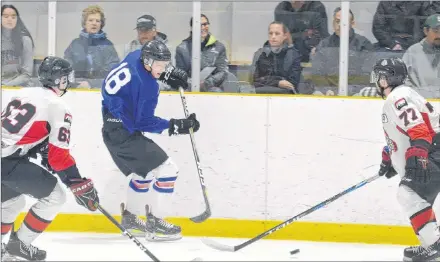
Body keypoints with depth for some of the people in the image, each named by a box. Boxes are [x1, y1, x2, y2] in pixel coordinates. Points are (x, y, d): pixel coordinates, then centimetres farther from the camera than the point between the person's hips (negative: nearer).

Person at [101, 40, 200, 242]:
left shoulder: (135, 57, -1)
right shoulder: (147, 86, -25)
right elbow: (144, 122, -20)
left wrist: (168, 73, 12)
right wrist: (175, 126, -17)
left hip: (111, 129, 10)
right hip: (125, 133, -10)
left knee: (144, 172, 27)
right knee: (167, 170, -9)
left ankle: (129, 217, 38)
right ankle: (153, 223, -6)